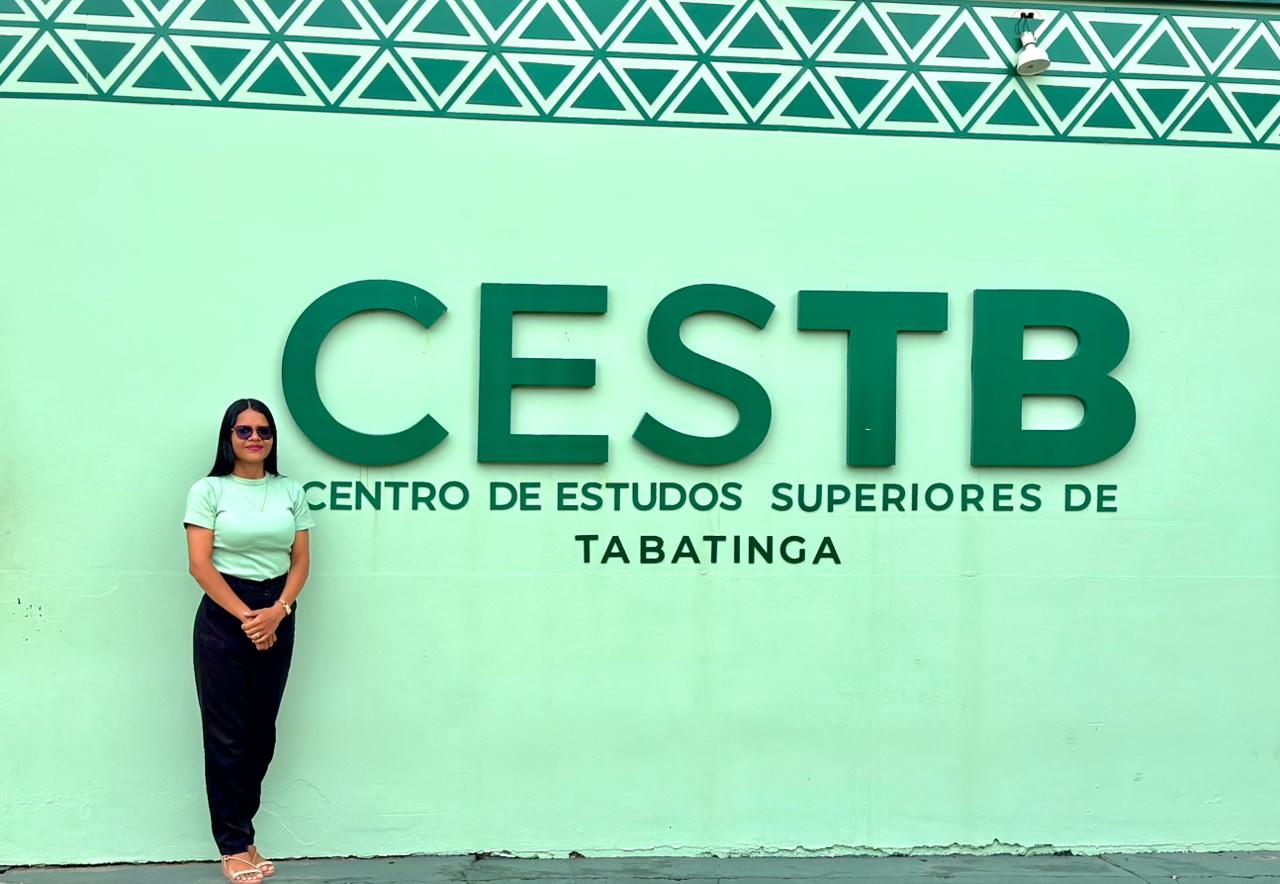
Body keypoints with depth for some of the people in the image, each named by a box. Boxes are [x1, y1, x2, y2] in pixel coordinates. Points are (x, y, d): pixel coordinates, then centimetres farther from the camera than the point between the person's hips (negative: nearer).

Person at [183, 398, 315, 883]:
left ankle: (238, 829, 22)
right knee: (227, 735, 1)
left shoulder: (291, 492, 7)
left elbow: (301, 560, 5)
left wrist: (277, 611, -10)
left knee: (262, 731, 8)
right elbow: (200, 564, -8)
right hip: (224, 616, -4)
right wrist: (245, 616, -13)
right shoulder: (209, 490, -2)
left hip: (277, 616, 4)